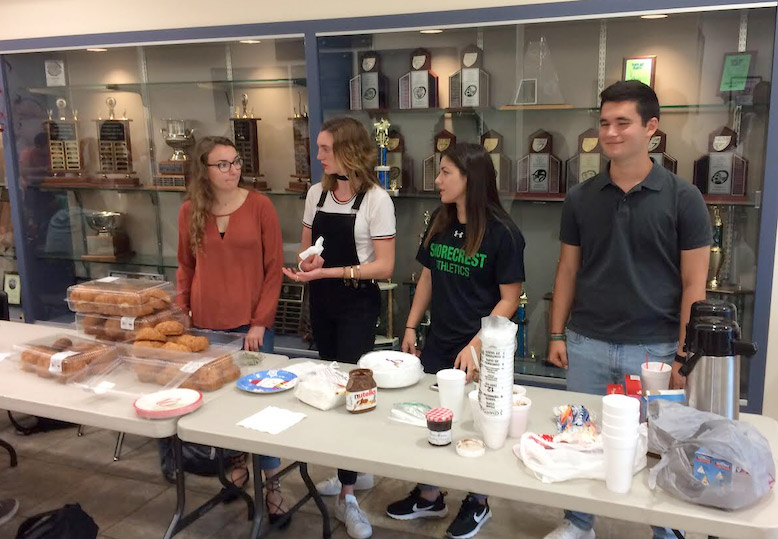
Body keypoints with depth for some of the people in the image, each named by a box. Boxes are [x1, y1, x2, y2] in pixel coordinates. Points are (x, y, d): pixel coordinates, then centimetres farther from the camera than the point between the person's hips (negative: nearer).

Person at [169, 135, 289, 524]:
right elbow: (185, 267, 11)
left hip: (250, 323, -3)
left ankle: (272, 483, 17)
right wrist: (181, 313, 2)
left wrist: (260, 321, -11)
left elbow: (274, 269, -6)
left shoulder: (259, 206, -7)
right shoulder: (190, 211, 2)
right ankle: (236, 464, 36)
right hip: (205, 323, 3)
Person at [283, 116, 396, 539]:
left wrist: (330, 271, -24)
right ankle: (353, 470, 32)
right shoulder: (317, 193, 5)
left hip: (357, 304, -6)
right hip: (321, 301, 6)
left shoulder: (376, 199, -13)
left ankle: (347, 497, 5)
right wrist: (306, 263, -10)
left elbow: (384, 267, -16)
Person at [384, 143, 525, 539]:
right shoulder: (439, 223, 1)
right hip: (438, 343, 5)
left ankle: (477, 503, 35)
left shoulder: (502, 233, -16)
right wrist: (411, 327, 9)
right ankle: (429, 497, 36)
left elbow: (509, 299, -15)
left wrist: (476, 346, -21)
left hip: (479, 350, -5)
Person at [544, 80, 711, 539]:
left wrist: (685, 356, -8)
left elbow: (694, 285, -4)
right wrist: (557, 334, 5)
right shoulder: (581, 198, 3)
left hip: (654, 347, -2)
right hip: (587, 344, 3)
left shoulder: (684, 198, -5)